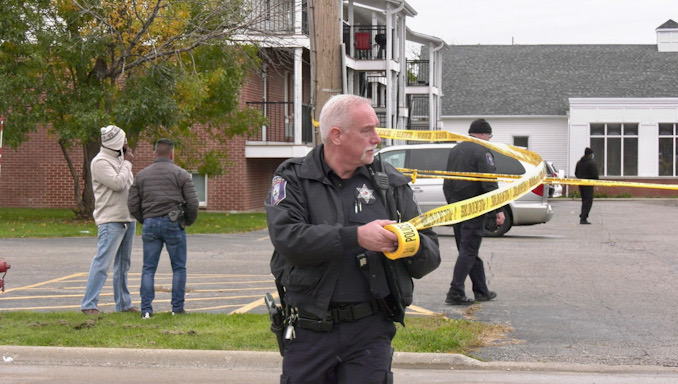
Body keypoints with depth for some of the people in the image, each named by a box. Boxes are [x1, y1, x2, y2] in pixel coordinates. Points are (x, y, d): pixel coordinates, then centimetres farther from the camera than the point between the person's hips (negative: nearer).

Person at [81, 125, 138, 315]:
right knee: (103, 262, -13)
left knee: (123, 264, 14)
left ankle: (123, 303, 21)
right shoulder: (100, 162, -13)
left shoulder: (119, 159, 16)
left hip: (128, 219, 9)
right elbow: (117, 183, -22)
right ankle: (89, 305, -11)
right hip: (110, 221, -9)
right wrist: (127, 163, -10)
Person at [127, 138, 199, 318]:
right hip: (173, 223, -3)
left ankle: (146, 309, 0)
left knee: (148, 268, 7)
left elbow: (133, 205, 7)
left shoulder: (141, 175, 11)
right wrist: (189, 221, 13)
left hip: (150, 224, 3)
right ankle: (177, 307, 6)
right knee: (179, 268, 7)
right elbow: (193, 202, -4)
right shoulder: (181, 174, 2)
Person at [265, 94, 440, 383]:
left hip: (370, 330, 1)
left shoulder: (391, 183, 10)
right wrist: (356, 237, -23)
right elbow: (288, 239, -17)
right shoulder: (293, 179, 2)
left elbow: (431, 256, 9)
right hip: (309, 332, -1)